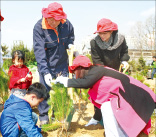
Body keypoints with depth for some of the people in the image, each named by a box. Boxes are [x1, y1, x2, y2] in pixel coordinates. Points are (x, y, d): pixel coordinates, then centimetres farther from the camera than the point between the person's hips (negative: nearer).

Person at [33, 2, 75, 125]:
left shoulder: (67, 24, -9)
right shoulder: (39, 27, -20)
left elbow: (71, 36, 14)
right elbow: (39, 51, -25)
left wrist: (70, 44, -9)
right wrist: (45, 72, -32)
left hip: (62, 64, 3)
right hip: (46, 65, -3)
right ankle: (43, 116, 17)